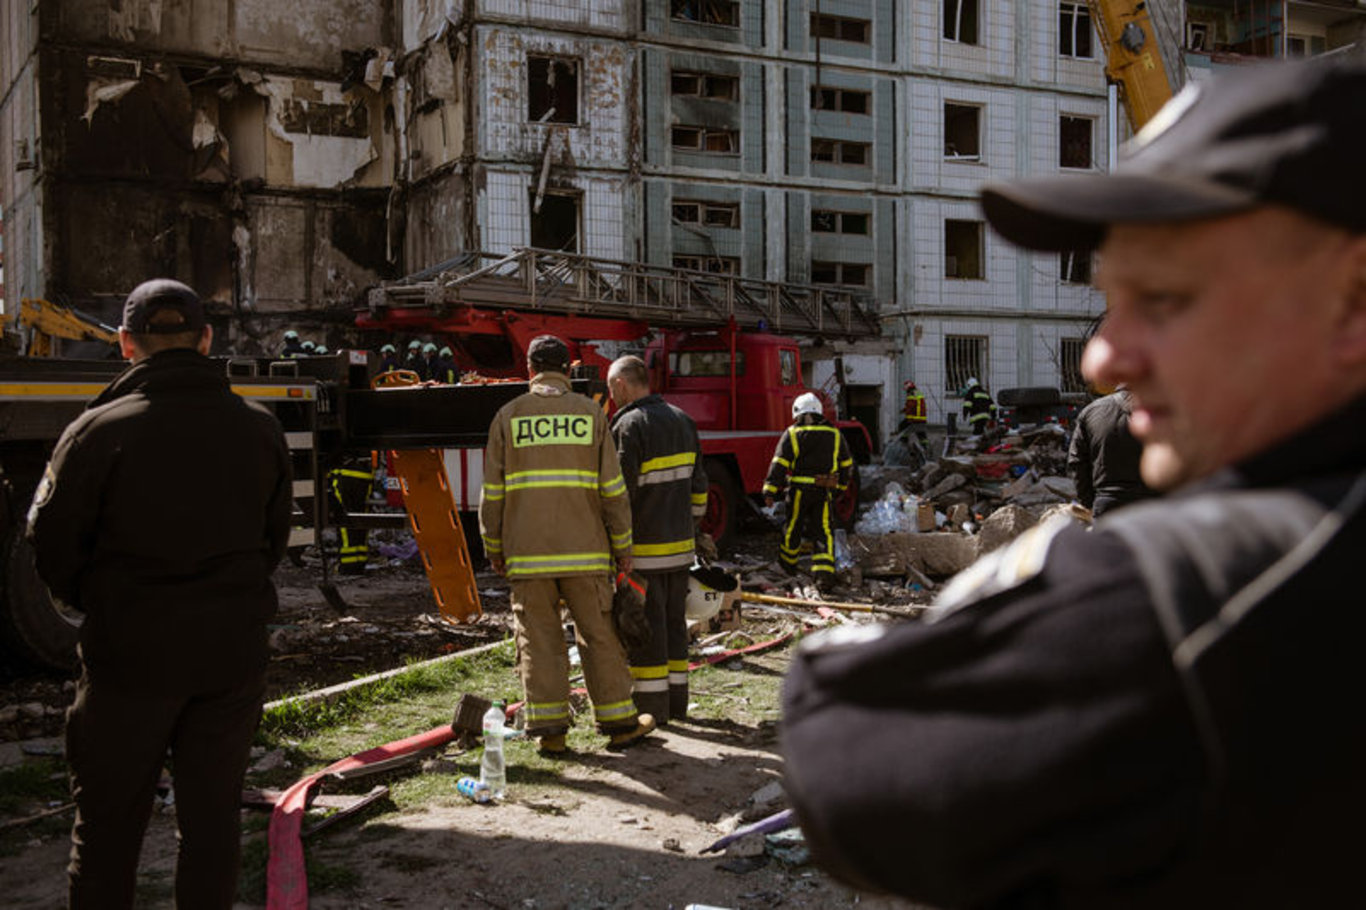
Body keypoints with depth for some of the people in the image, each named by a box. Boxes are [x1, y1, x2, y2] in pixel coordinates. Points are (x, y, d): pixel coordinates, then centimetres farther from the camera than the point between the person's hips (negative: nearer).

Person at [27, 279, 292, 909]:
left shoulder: (98, 431, -11)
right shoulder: (259, 431, 1)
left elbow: (54, 546, -4)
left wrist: (100, 609, 13)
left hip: (130, 652, -3)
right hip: (232, 652, 3)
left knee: (108, 823, 12)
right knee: (212, 816, 13)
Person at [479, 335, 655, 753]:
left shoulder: (509, 416, 3)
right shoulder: (590, 413, 3)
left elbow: (493, 492, 3)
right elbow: (612, 489, 1)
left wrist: (494, 548, 12)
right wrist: (623, 547, 8)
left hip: (527, 551, 0)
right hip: (584, 550, 0)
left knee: (538, 639, 6)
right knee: (599, 635, 8)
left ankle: (549, 727, 7)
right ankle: (619, 721, 14)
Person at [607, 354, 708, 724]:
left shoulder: (630, 426, -14)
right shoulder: (682, 421, 10)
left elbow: (620, 492, -19)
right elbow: (697, 485, 14)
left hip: (643, 548, -7)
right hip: (679, 544, 7)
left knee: (645, 626, 0)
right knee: (674, 621, 14)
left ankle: (651, 706, 6)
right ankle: (676, 701, 21)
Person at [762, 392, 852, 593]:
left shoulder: (792, 433, -3)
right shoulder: (834, 434, 10)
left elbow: (779, 463, -9)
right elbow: (846, 465, 18)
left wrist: (770, 491, -9)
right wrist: (840, 487, 31)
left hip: (799, 489, -2)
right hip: (824, 491, 2)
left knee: (793, 527, 15)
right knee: (823, 531, 2)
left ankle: (787, 561, 36)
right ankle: (824, 572, -9)